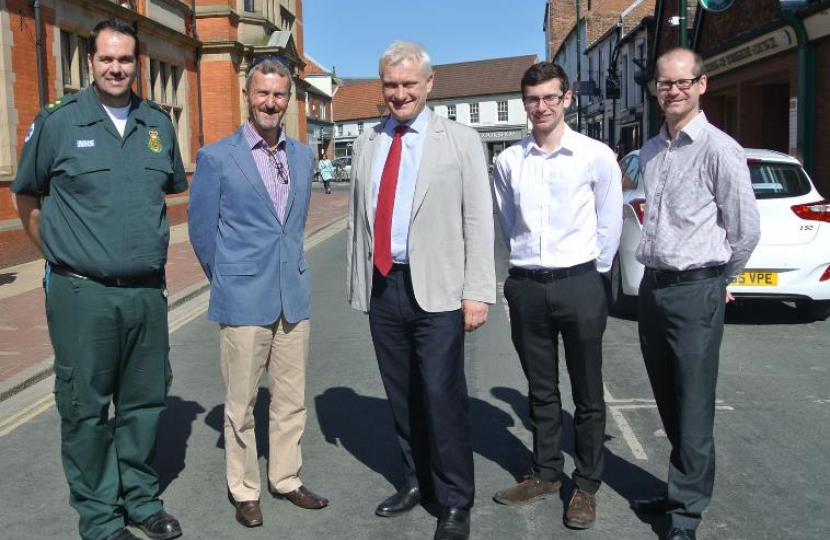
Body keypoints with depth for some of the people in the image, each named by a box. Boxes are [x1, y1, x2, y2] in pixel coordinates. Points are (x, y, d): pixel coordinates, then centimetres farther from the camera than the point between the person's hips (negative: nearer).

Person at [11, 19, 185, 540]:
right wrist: (59, 252, 8)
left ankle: (140, 497, 31)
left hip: (148, 291, 4)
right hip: (82, 295, -3)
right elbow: (28, 196, 9)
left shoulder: (159, 123, 8)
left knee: (146, 401, 13)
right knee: (86, 408, 5)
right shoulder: (57, 122, -2)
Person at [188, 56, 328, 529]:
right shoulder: (216, 157, -4)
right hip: (243, 302, -4)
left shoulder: (303, 156, 10)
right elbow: (202, 229, 1)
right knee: (241, 405, 7)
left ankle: (286, 479, 29)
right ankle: (244, 491, 23)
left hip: (294, 299, 4)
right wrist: (228, 281, 8)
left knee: (291, 401, 12)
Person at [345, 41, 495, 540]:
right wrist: (357, 282, 12)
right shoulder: (367, 144, 12)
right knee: (402, 394, 14)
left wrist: (478, 292, -10)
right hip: (383, 287, 5)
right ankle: (417, 482, 32)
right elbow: (358, 219, 15)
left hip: (436, 289, -4)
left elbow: (479, 221, -4)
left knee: (442, 396, -2)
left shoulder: (461, 141, 0)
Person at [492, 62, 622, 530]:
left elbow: (610, 224, 2)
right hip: (526, 285, 3)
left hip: (579, 284, -3)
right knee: (541, 390, 16)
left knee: (588, 395, 7)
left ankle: (587, 486, 22)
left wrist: (592, 275, 6)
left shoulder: (596, 155, -5)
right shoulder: (509, 161, 3)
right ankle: (546, 473, 32)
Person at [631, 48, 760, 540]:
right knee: (668, 402, 16)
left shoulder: (719, 149, -9)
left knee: (693, 409, 0)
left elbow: (746, 229, -5)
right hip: (652, 286, 7)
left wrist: (718, 279, 5)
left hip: (695, 291, -7)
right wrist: (658, 268, 16)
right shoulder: (650, 151, 12)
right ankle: (684, 487, 32)